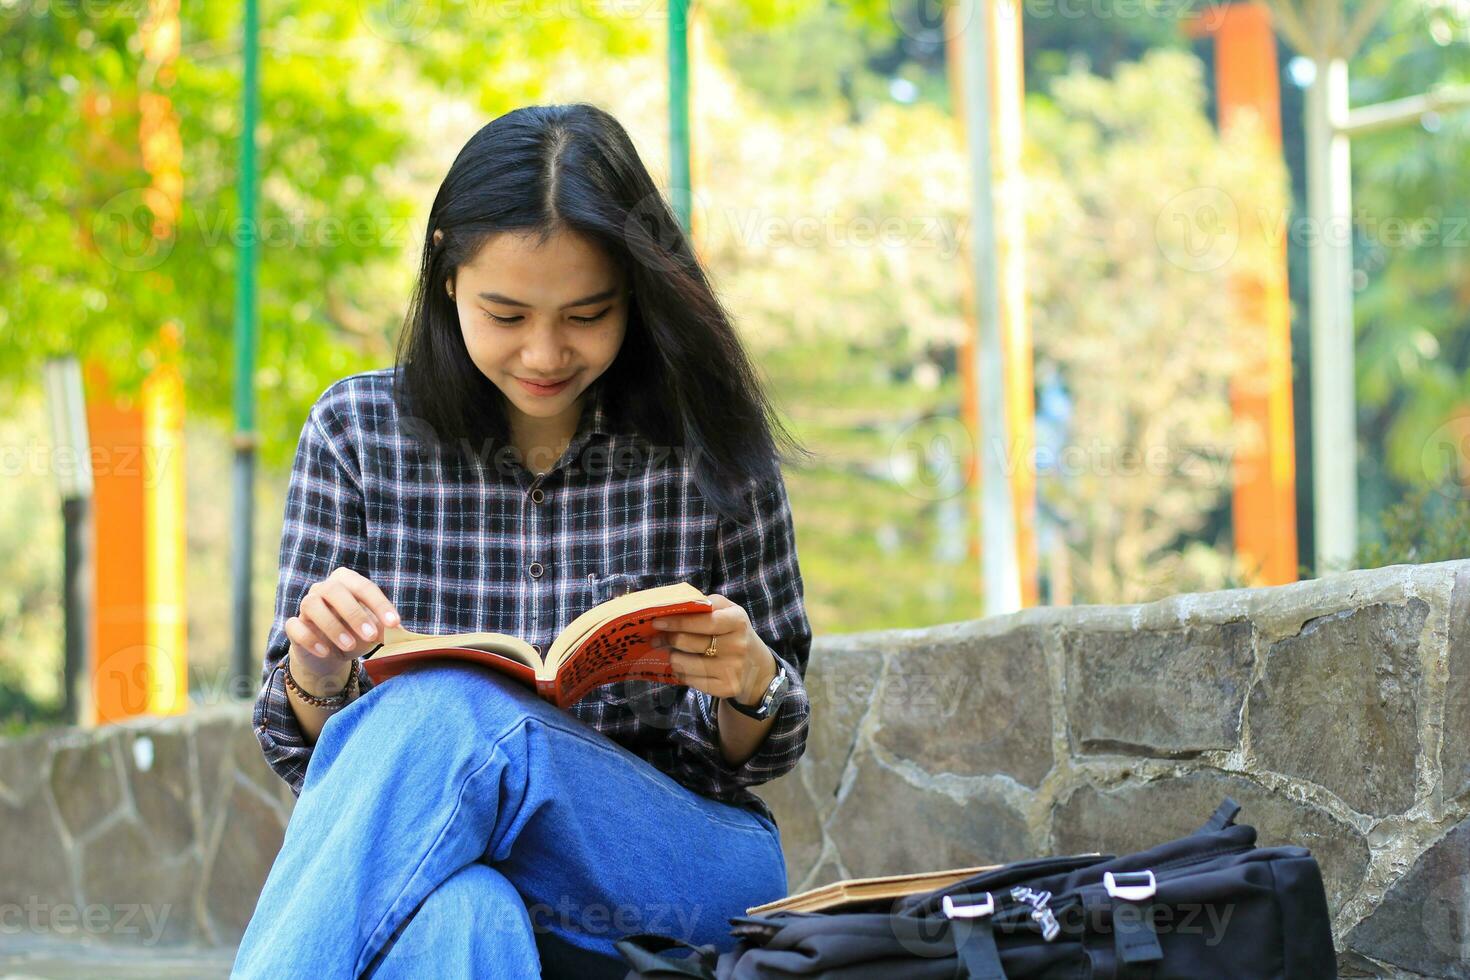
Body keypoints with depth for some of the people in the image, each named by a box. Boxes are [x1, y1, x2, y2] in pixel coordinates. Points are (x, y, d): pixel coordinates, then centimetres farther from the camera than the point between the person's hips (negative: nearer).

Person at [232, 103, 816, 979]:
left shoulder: (705, 447, 2)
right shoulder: (357, 433, 4)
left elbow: (768, 750, 10)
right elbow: (299, 746, 8)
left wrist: (749, 683, -14)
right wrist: (317, 672, -16)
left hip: (680, 865, 0)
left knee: (448, 713, -32)